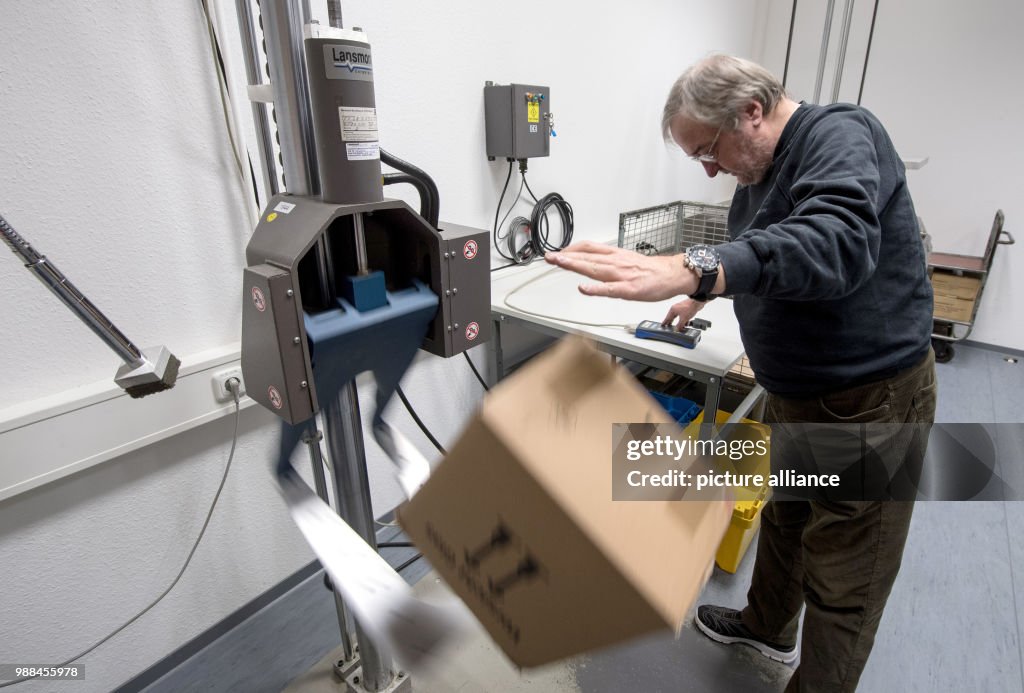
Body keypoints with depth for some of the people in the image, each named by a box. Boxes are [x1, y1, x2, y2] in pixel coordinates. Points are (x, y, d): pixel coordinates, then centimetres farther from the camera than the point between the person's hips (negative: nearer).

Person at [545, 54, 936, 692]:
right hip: (797, 393, 9)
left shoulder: (840, 135, -21)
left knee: (842, 585, 7)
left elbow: (836, 240, -41)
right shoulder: (764, 169, 7)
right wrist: (704, 293, 20)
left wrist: (692, 270, -52)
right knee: (784, 518, 26)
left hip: (869, 400, -9)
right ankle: (768, 627, 50)